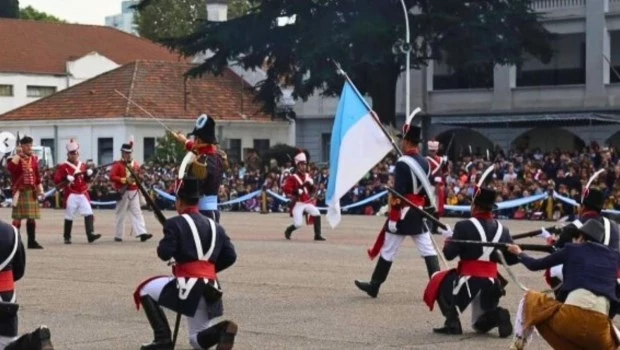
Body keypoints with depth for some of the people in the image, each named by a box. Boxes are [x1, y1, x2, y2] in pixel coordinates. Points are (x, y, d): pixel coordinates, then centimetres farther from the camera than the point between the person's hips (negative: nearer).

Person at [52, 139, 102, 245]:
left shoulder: (83, 166, 14)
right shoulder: (63, 167, -2)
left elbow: (87, 180, 22)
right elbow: (57, 182, -5)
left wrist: (89, 175, 1)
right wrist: (67, 181, -20)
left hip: (83, 194, 4)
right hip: (71, 195, -4)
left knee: (89, 214, -11)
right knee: (69, 217, 4)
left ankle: (90, 234, -18)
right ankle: (67, 237, 15)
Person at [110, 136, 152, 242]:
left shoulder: (135, 164, 12)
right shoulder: (117, 165, -5)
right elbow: (112, 177, -14)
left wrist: (137, 177, -4)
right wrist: (125, 180, -20)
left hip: (134, 192, 5)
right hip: (123, 193, -5)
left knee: (137, 212, -3)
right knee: (121, 214, 3)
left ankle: (142, 233, -12)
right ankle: (118, 235, 10)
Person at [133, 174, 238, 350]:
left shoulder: (175, 223, -2)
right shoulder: (215, 226, 17)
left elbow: (164, 254, -10)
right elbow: (230, 256, 13)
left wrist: (163, 244, 14)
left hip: (188, 286, -6)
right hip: (210, 291, 6)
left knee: (144, 290, 18)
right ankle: (221, 329, -17)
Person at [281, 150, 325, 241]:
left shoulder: (308, 176, 12)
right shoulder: (292, 178, -7)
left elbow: (313, 190, 17)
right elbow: (285, 189, -18)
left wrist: (311, 185, -5)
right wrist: (297, 191, -28)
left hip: (308, 202, 5)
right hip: (298, 203, -5)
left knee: (317, 214, -19)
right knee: (298, 224, -10)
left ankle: (317, 235, -12)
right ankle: (288, 231, 24)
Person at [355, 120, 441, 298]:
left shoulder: (403, 163, -16)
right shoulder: (425, 163, 8)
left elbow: (398, 193, -19)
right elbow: (428, 190, 12)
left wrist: (393, 218, -15)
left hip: (403, 212, -7)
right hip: (419, 213, 7)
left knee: (388, 250, 3)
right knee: (428, 250, 5)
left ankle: (374, 285, 13)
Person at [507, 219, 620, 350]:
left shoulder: (573, 249, 15)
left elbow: (535, 265, 23)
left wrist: (519, 253, 44)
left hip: (571, 317, -2)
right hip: (599, 326, 2)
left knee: (529, 300, 25)